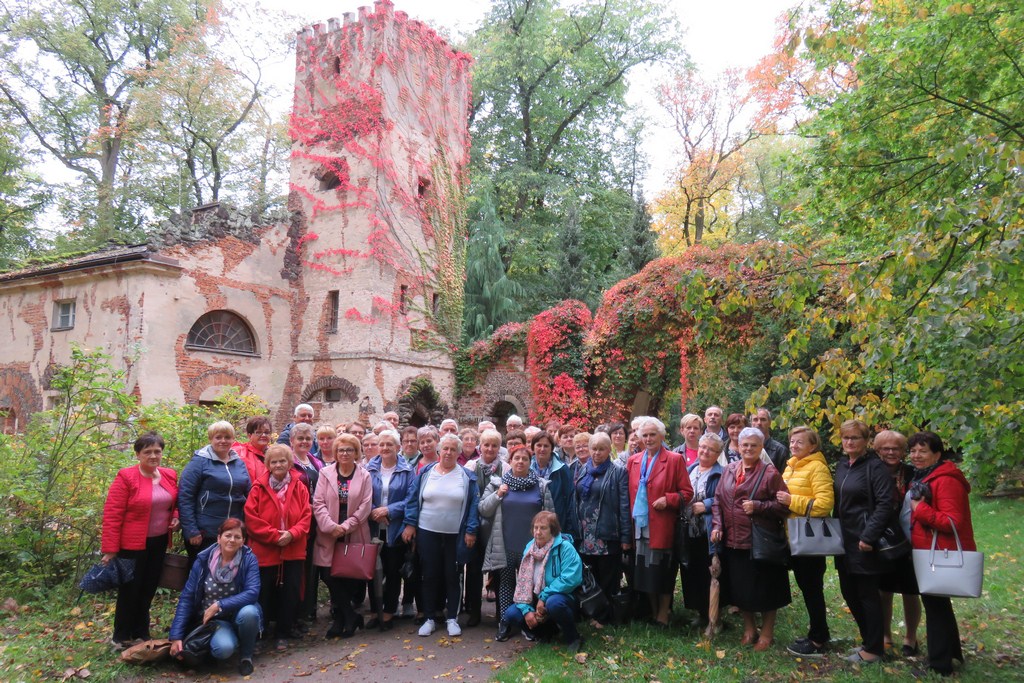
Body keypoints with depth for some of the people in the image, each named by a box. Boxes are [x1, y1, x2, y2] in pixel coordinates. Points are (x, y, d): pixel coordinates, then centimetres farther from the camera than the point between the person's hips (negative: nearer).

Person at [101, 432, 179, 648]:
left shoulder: (170, 476, 4)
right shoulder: (126, 477, -13)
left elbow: (175, 503, 19)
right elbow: (112, 514, -14)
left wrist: (176, 517, -3)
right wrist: (110, 549, -16)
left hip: (159, 543, 5)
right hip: (132, 544, -5)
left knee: (148, 589, 16)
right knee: (129, 590, 7)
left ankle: (141, 634, 31)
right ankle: (121, 637, 25)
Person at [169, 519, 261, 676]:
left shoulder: (249, 559, -11)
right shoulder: (203, 560, -8)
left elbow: (252, 593, -22)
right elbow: (186, 598, -6)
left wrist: (220, 605, -29)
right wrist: (176, 636, -11)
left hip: (239, 615, 0)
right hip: (214, 620, 0)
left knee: (248, 612, -36)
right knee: (223, 648, -32)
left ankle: (246, 654, -6)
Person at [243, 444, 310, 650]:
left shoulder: (299, 488, 4)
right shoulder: (259, 488, -4)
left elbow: (306, 517, 2)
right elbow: (251, 518, -9)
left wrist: (292, 534, -15)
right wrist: (274, 535, -15)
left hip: (293, 552, 2)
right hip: (264, 552, -2)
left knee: (290, 594, 7)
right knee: (263, 595, 5)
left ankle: (284, 634, 22)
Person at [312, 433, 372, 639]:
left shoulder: (364, 476, 4)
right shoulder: (325, 473, 5)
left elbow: (365, 506, -2)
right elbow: (318, 503, -2)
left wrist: (346, 526, -12)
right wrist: (331, 526, -14)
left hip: (355, 536, 0)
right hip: (329, 537, 1)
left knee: (352, 577, 0)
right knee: (330, 576, -4)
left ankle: (340, 618, 21)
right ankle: (351, 616, 13)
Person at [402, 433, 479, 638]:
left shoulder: (467, 477, -2)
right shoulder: (425, 472, 1)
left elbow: (473, 505, -2)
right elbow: (413, 499, 3)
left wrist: (471, 530, -7)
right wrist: (410, 524, -3)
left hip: (455, 535, -1)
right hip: (428, 532, 1)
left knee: (453, 577, 7)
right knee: (430, 576, 9)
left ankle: (452, 619, 21)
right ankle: (430, 618, 21)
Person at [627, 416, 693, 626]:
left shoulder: (675, 460, -3)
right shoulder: (633, 461, 10)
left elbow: (687, 492, -3)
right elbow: (630, 494, 13)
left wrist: (668, 499, -18)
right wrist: (629, 519, 3)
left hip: (663, 526, -4)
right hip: (640, 525, 4)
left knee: (662, 572, 3)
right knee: (645, 571, 10)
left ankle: (663, 616, 17)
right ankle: (653, 613, 25)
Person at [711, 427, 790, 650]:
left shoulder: (769, 472, -6)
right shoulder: (729, 470, 8)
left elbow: (783, 505, -7)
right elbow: (718, 500, 11)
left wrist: (758, 506, -18)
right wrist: (717, 525, 0)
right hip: (733, 540, 5)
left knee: (764, 589, 6)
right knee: (739, 588, 14)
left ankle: (766, 633, 24)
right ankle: (749, 629, 32)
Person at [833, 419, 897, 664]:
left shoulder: (875, 467, -12)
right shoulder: (842, 465, 11)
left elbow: (885, 503, -19)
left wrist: (869, 536, -22)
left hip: (864, 542, -8)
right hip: (845, 540, 8)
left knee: (867, 594, 3)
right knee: (848, 591, 14)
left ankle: (873, 649, 17)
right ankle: (870, 639, 30)